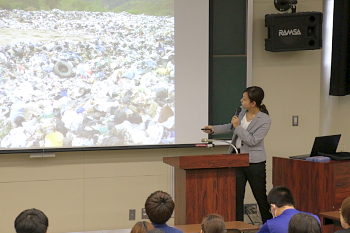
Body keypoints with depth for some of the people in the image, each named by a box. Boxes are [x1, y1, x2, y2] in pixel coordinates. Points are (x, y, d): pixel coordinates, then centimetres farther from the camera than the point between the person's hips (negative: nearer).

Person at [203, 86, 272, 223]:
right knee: (236, 197, 4)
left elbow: (252, 141, -21)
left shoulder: (265, 120, -16)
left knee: (261, 197, 6)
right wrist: (214, 129, 14)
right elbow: (231, 127, 22)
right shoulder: (243, 111, 4)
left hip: (254, 163, -6)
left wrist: (238, 127, -17)